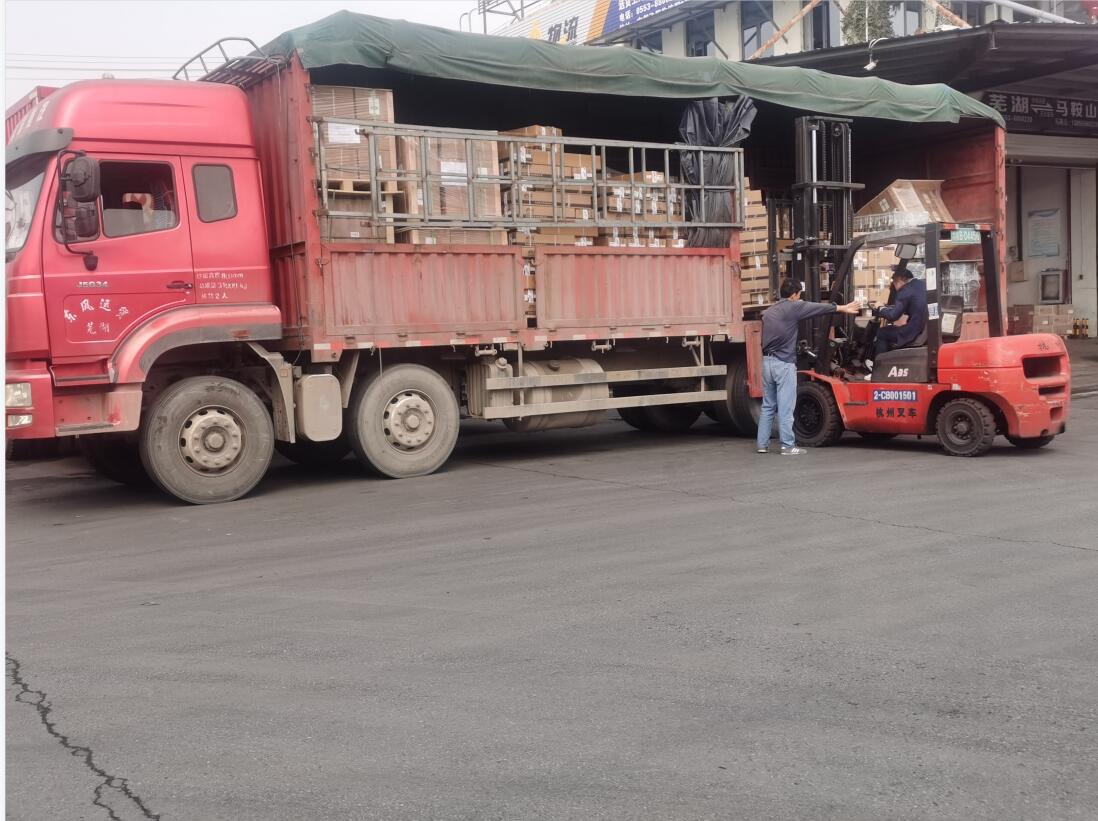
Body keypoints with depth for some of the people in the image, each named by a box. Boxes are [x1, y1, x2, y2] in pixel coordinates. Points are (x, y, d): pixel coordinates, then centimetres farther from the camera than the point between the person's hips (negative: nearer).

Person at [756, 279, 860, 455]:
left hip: (767, 361, 7)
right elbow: (819, 308, 4)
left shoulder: (769, 311, 16)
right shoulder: (793, 307, -6)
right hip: (784, 363, -7)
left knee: (768, 406, 12)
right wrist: (843, 308, 14)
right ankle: (787, 446, -3)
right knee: (785, 407, -5)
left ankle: (762, 443, 12)